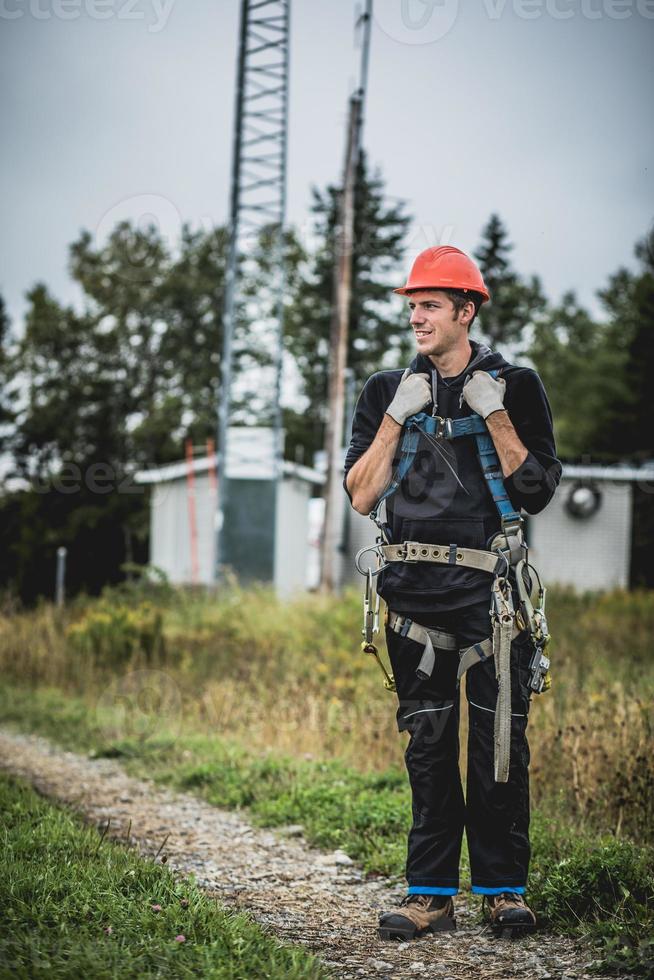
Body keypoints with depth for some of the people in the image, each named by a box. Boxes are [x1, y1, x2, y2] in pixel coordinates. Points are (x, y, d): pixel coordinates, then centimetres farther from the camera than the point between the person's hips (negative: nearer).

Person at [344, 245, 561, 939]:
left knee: (499, 740, -2)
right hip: (414, 589, 2)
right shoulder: (387, 392, 10)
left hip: (492, 588, -2)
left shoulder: (515, 387, 4)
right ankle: (430, 894, 9)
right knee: (427, 741, 4)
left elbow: (537, 491, -3)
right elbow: (361, 495, 2)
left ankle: (503, 887, 8)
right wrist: (396, 418, -7)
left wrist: (495, 414, -10)